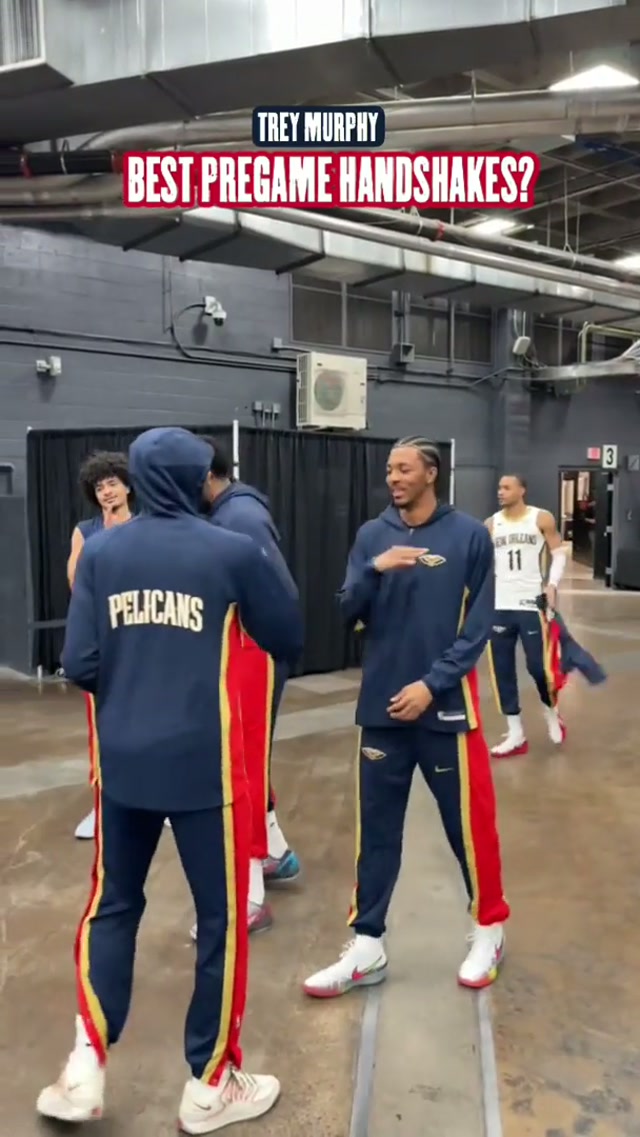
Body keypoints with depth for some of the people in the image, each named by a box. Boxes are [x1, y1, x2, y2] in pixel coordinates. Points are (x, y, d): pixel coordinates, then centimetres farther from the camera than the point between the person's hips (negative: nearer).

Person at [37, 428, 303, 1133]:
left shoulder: (100, 553, -1)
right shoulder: (234, 553, -9)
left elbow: (79, 666, -5)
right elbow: (290, 641, 2)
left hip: (122, 762, 4)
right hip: (205, 766, -3)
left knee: (111, 906, 23)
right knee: (222, 917, 13)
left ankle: (85, 1070, 23)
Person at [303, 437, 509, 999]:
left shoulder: (470, 535, -3)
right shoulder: (372, 536, 5)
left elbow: (478, 625, -5)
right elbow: (349, 612, 1)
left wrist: (432, 684, -14)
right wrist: (375, 569, -17)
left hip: (446, 705, -3)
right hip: (381, 706, 3)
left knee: (467, 823, 8)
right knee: (376, 830, 9)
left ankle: (490, 928, 31)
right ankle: (367, 946, 22)